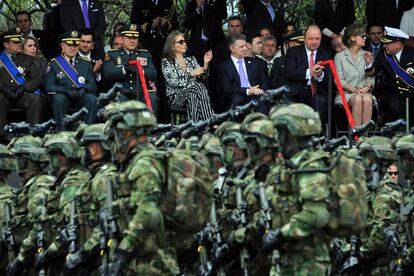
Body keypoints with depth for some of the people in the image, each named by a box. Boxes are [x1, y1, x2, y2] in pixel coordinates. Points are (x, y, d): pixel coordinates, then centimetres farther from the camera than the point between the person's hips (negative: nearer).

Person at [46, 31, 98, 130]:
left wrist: (83, 90, -13)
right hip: (63, 96, -2)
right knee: (58, 98, -36)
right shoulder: (54, 64, 8)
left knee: (92, 99, -29)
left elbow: (92, 85, 10)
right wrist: (66, 90, -17)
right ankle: (61, 130, -30)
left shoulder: (85, 64, 17)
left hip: (81, 97, 2)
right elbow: (49, 86, -3)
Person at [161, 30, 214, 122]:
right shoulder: (166, 62, 4)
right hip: (175, 98, -4)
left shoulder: (191, 60, 19)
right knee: (198, 87, -30)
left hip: (193, 93, 4)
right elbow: (172, 82, -10)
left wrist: (205, 64, -6)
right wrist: (191, 74, -15)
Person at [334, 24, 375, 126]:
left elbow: (371, 76, 12)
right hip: (346, 94, -2)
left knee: (367, 99, -33)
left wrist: (367, 87, -10)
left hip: (364, 92, 2)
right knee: (358, 99, -35)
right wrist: (353, 89, -14)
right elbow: (339, 80, 0)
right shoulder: (340, 56, 9)